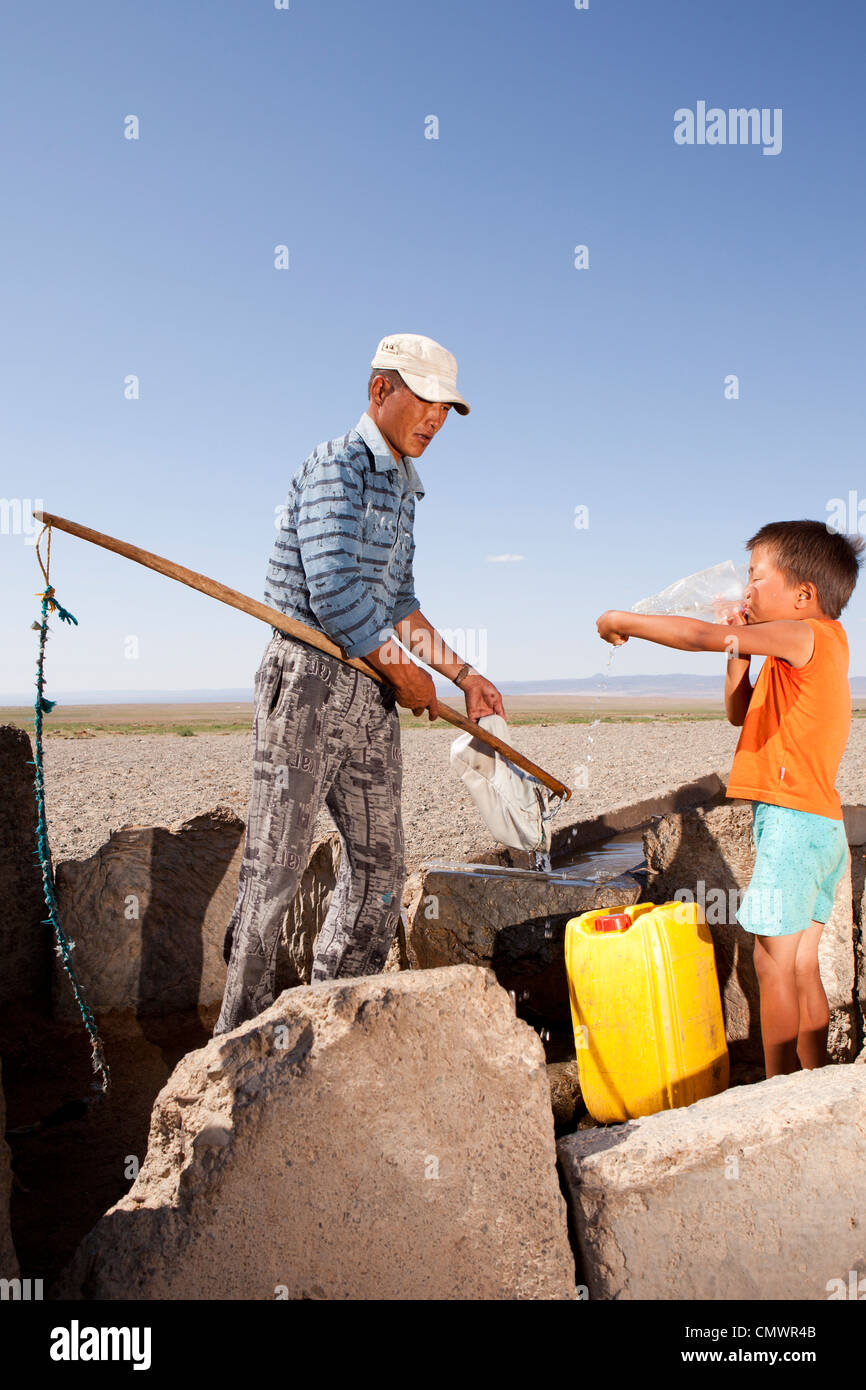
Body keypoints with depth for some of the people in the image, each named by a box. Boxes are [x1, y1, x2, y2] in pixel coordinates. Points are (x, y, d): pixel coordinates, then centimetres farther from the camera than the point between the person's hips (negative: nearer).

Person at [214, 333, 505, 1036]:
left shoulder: (401, 486, 19)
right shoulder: (337, 466, -9)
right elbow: (333, 593, -20)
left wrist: (462, 673, 18)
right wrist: (406, 673, -10)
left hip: (372, 692, 9)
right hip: (308, 682, -9)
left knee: (379, 866, 11)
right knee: (276, 867, -3)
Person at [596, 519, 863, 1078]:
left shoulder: (811, 634, -12)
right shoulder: (818, 646, 17)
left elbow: (704, 636, -22)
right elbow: (740, 713, 22)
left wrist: (623, 621, -12)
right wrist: (740, 649, 10)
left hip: (792, 819, -10)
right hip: (820, 823, 10)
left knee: (774, 960, -3)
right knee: (801, 966, 14)